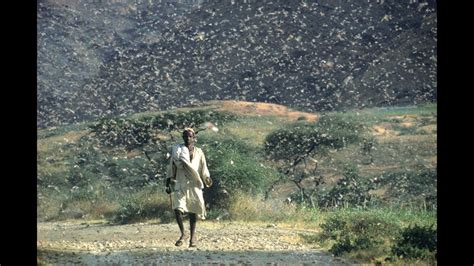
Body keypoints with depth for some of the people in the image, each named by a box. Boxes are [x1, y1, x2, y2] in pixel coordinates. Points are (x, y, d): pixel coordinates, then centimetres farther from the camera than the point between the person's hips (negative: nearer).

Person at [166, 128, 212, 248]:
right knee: (177, 208, -16)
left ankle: (192, 235, 12)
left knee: (193, 210, 1)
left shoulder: (198, 152, 10)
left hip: (194, 185, 1)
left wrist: (207, 179, -7)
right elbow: (171, 168, 9)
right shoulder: (177, 150, 7)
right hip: (180, 184, -1)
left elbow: (204, 168, 11)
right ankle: (183, 234, -3)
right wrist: (168, 183, 5)